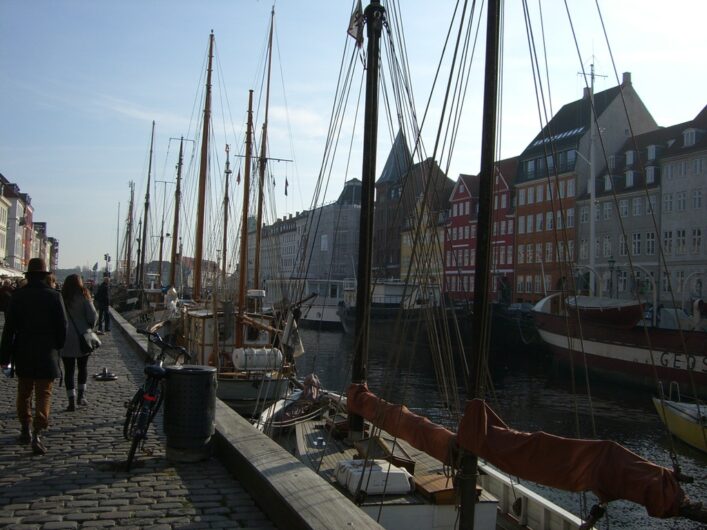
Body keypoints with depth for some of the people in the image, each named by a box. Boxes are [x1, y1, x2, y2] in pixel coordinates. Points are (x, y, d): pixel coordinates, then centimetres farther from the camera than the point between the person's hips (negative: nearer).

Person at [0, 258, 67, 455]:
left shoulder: (18, 295, -4)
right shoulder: (53, 296, -8)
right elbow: (61, 326, -5)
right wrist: (58, 346, 11)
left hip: (23, 353, 2)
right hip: (47, 353, -2)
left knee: (24, 392, 18)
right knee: (44, 394, 1)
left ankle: (25, 431, 26)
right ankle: (37, 434, -11)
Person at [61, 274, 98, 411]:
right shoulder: (83, 296, -6)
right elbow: (92, 315, -12)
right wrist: (90, 326, 6)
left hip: (66, 339, 1)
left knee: (69, 369, 4)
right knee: (83, 366, 17)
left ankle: (71, 401, 0)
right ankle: (81, 395, 11)